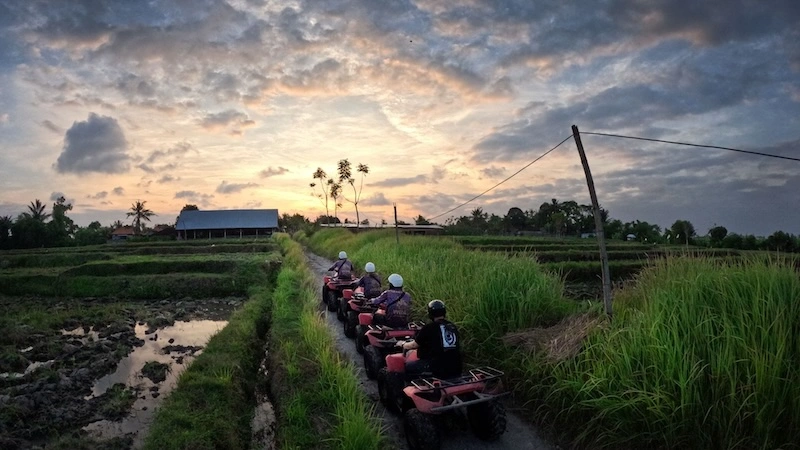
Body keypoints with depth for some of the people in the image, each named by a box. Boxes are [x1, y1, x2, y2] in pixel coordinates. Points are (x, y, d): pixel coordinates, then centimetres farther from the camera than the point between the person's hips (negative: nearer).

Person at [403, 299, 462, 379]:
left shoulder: (429, 327, -8)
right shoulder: (453, 326, 9)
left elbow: (414, 345, 3)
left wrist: (403, 344, 25)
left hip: (439, 370, -7)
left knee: (408, 367, 11)